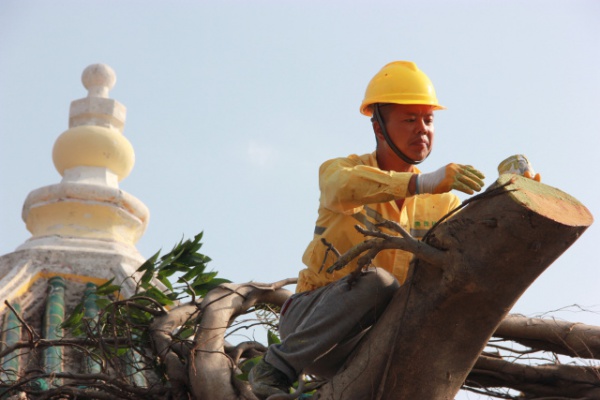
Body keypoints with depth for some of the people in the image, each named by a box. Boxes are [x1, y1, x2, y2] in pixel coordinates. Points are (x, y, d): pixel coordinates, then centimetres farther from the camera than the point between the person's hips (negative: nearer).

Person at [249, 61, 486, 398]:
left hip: (368, 341, 4)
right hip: (310, 319, -3)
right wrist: (423, 183, -46)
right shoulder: (339, 170, -5)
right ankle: (277, 368, -21)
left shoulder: (440, 202, 8)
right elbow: (345, 187, -31)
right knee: (377, 282, -32)